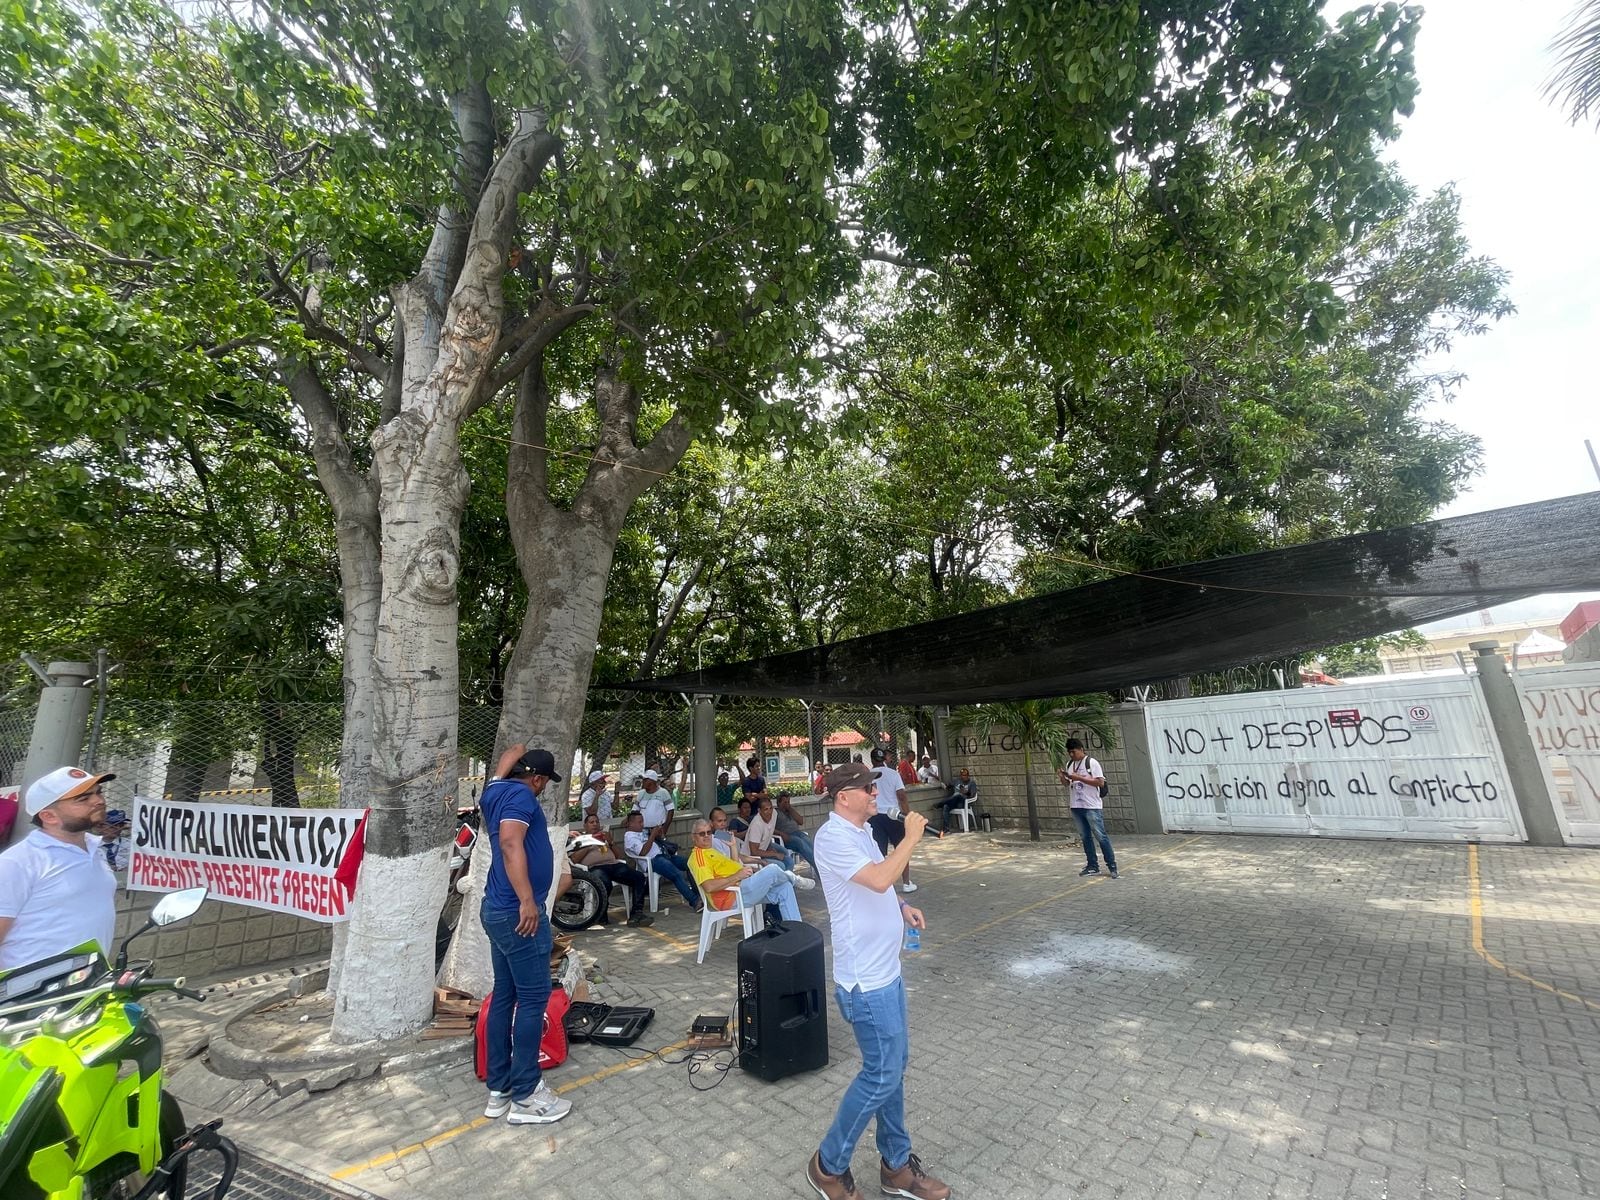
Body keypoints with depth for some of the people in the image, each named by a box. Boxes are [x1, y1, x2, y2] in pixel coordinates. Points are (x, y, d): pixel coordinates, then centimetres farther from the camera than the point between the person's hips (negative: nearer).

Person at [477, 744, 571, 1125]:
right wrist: (527, 900, -31)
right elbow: (510, 842, -30)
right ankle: (526, 1095, 8)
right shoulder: (520, 795, -16)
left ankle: (499, 1089, 26)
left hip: (498, 910, 10)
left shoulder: (497, 792, 11)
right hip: (517, 912, -10)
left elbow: (499, 776, 36)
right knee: (533, 998, -1)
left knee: (504, 996, 16)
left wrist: (517, 751, 43)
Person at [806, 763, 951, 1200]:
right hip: (866, 980, -9)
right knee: (882, 1074, 2)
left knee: (894, 1064, 19)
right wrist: (912, 837, -22)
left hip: (886, 969, 9)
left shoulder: (859, 832, 7)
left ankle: (896, 1164, 36)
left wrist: (902, 907, 3)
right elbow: (880, 879, -33)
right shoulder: (833, 837, -23)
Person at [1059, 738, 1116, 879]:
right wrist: (1062, 778, -4)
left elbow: (1101, 783, -16)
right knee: (1085, 837, 11)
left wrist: (1079, 777, -21)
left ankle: (1112, 866, 8)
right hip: (1076, 807, 6)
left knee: (1100, 836, -2)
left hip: (1092, 807, -6)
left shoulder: (1091, 763, -9)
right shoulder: (1069, 765, 10)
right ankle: (1093, 866, 18)